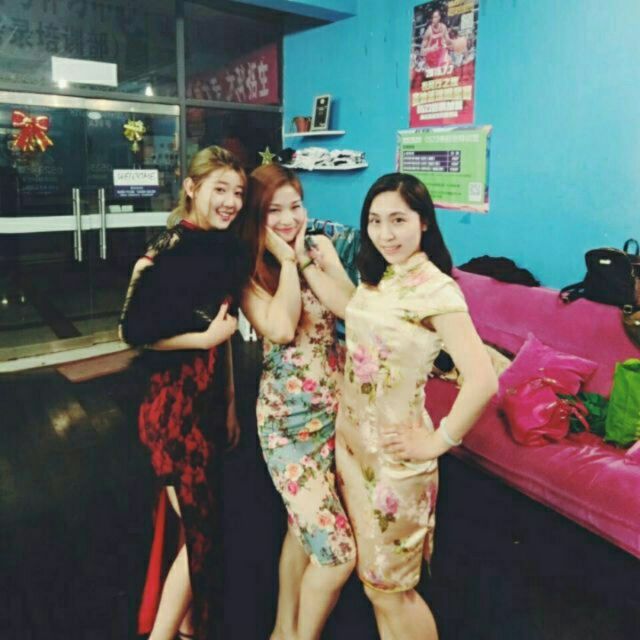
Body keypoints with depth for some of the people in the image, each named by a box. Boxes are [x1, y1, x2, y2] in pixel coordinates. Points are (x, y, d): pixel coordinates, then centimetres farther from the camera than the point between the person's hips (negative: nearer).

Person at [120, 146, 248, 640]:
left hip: (209, 397, 7)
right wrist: (206, 338, -15)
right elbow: (135, 330, -18)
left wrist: (231, 400, 12)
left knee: (198, 524, 18)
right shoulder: (169, 250, -17)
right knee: (199, 532, 2)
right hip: (175, 402, -7)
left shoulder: (224, 246, 6)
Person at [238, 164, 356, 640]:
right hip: (288, 417, -5)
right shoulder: (249, 271, -8)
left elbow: (353, 307, -11)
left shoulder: (320, 247, 3)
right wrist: (287, 261, -16)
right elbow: (282, 327, -25)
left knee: (304, 527, 20)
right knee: (337, 551, -5)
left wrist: (306, 258, -12)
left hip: (336, 407, 5)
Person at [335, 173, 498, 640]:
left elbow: (482, 379, -28)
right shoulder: (376, 278, 4)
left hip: (394, 453, -7)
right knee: (372, 578, 20)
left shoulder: (435, 288, -20)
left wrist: (439, 441, -19)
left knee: (390, 586, 10)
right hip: (351, 441, 7)